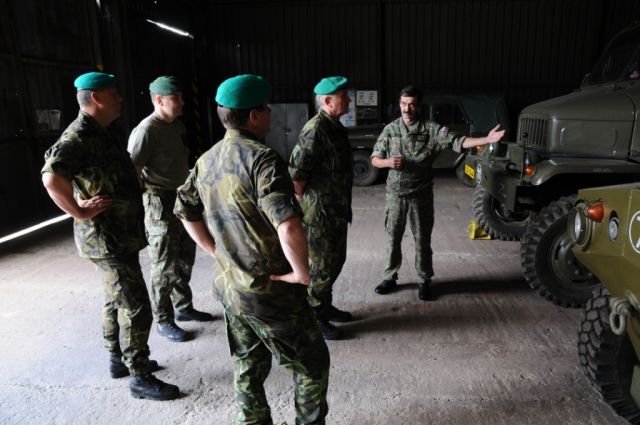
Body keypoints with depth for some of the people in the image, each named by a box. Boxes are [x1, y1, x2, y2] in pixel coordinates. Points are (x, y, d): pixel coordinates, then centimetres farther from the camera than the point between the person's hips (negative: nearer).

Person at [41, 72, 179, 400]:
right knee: (136, 308, -4)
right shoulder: (78, 136, -20)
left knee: (116, 300, 20)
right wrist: (80, 212, -26)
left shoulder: (97, 134, 12)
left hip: (119, 235, 10)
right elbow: (51, 178, -36)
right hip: (107, 239, -10)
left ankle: (119, 360, 36)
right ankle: (140, 378, 10)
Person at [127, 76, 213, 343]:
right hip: (161, 206, -9)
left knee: (185, 260, 19)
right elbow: (132, 170, -22)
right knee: (164, 266, 2)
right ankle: (163, 321, 17)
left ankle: (183, 307, 35)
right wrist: (148, 197, -17)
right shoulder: (146, 130, -17)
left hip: (183, 202, 9)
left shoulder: (178, 126, 9)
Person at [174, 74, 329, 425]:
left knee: (248, 368, 23)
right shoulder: (261, 159, -23)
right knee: (312, 365, 13)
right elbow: (289, 227, -35)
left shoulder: (207, 160, 4)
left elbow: (185, 211, 16)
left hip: (229, 287, 8)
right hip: (271, 293, -8)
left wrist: (218, 252, 14)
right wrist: (301, 273, -19)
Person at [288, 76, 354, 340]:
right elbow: (295, 172, -26)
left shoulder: (335, 127, 11)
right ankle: (313, 318, 18)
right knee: (322, 266, 2)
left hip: (336, 211, 10)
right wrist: (303, 200, -13)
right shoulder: (316, 130, -21)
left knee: (335, 260, 20)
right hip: (319, 213, -10)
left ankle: (325, 307, 37)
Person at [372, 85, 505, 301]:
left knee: (422, 239, 7)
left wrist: (487, 139, -28)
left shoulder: (432, 129, -4)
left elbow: (458, 141, -14)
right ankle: (390, 278, 25)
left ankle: (424, 281, 22)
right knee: (393, 237, 10)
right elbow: (375, 159, 5)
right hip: (395, 193, 2)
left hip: (421, 194, -2)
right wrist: (388, 162, -17)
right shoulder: (390, 129, 3)